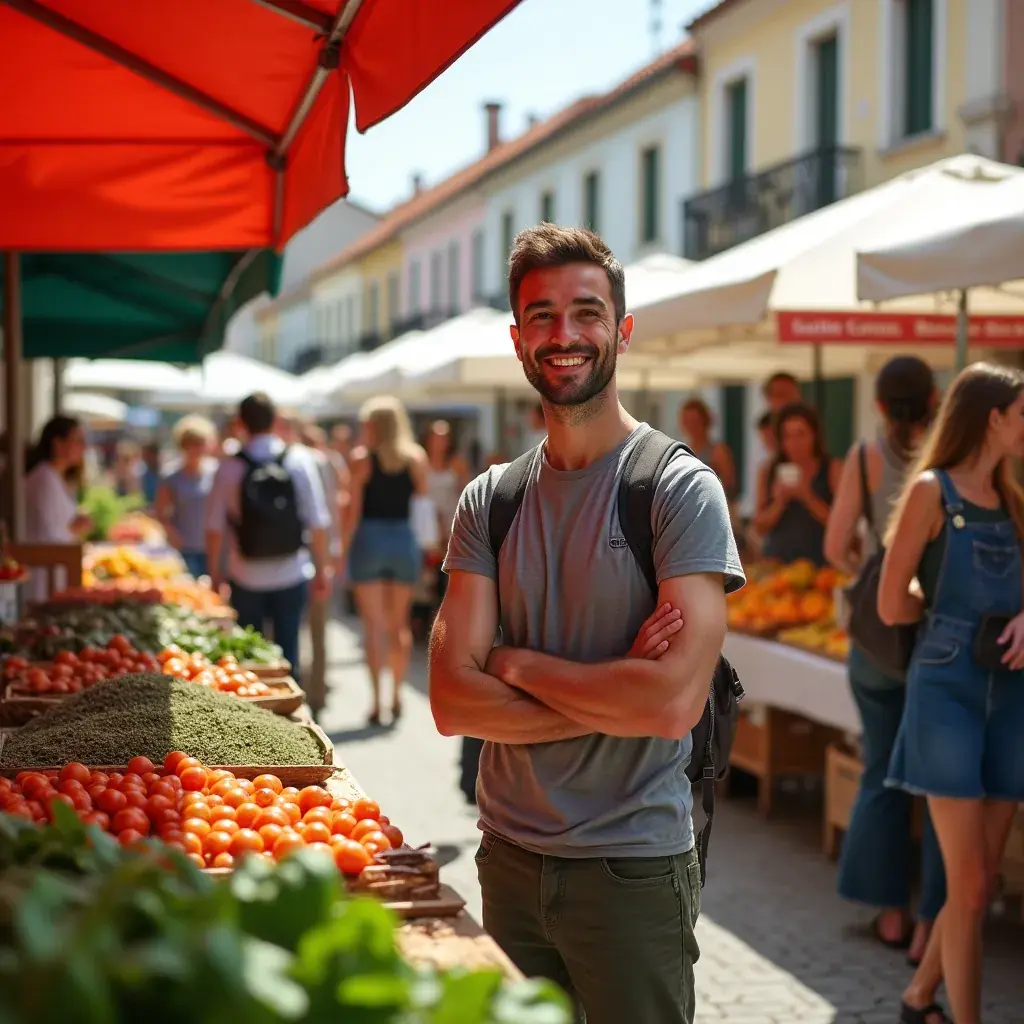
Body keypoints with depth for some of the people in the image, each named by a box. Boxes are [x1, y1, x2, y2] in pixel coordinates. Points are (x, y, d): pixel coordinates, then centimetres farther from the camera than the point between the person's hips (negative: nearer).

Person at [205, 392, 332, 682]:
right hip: (291, 574, 1)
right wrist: (322, 568, 6)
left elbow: (214, 527, -4)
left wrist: (214, 571, 8)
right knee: (288, 652, 8)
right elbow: (318, 522, -4)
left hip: (246, 578, 0)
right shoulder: (299, 460, -5)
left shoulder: (229, 467, -6)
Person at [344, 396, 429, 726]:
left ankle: (377, 701, -5)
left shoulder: (362, 458, -5)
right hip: (404, 538, 3)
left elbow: (354, 510, -6)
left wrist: (344, 549, -1)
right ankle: (396, 695, 18)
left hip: (369, 538, -3)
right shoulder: (416, 457, 3)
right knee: (399, 624, 14)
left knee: (374, 625, -1)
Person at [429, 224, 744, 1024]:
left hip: (635, 868, -4)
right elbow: (452, 702, -6)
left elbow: (676, 702, -22)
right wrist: (612, 697, -17)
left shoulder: (680, 489, -10)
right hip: (508, 857, 5)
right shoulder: (490, 501, 4)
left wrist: (520, 664, -11)